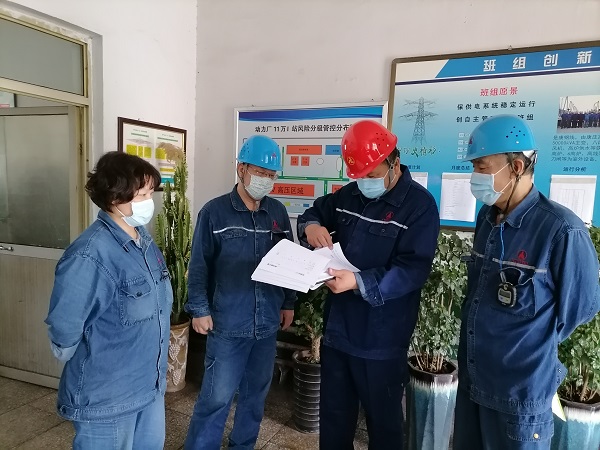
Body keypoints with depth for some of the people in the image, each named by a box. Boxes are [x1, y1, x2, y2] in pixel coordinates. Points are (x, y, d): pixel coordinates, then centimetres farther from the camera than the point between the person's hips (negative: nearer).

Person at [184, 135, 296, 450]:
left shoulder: (278, 212, 5)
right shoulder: (214, 212, -7)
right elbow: (199, 266, -5)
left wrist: (288, 303, 13)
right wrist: (199, 309, -8)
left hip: (267, 323, 5)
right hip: (227, 324, -4)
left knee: (256, 393, 18)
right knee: (216, 397, 3)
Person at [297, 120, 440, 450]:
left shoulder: (419, 205, -13)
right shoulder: (347, 196, 6)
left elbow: (412, 271, -21)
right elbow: (314, 212, 20)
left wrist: (359, 282, -34)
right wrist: (310, 226, -5)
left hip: (381, 341, -5)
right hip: (337, 329, 6)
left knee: (383, 422, 14)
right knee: (333, 417, 22)